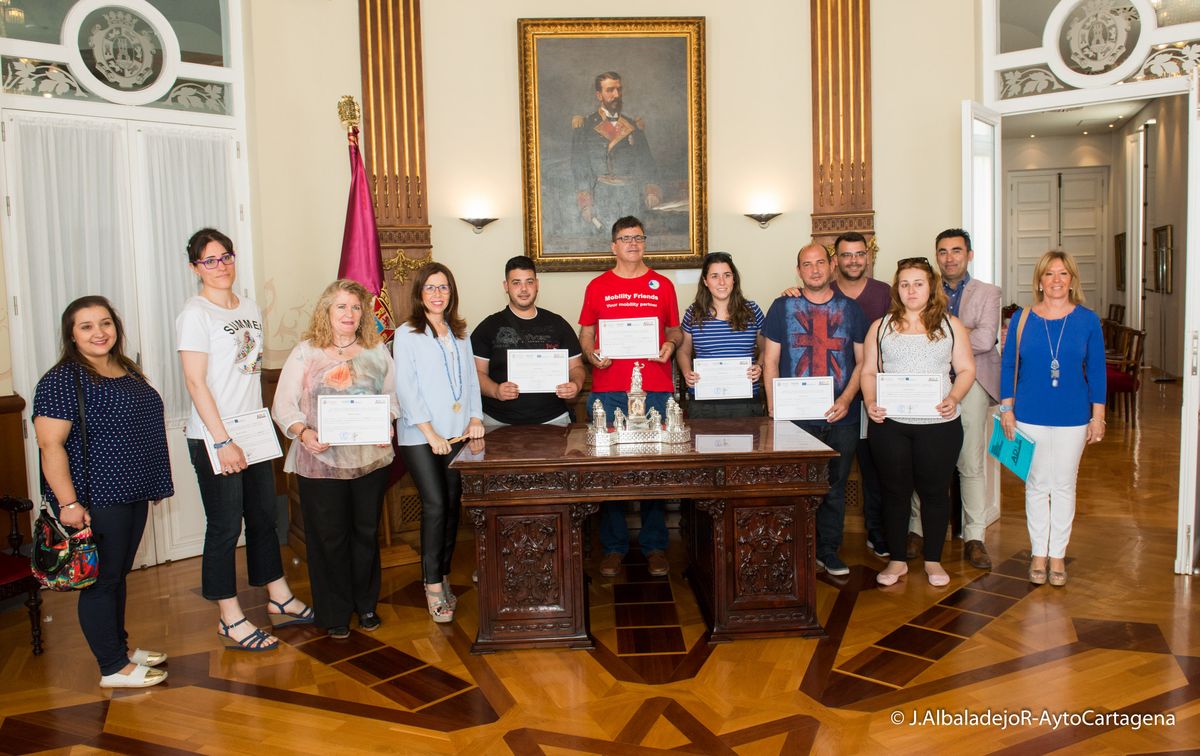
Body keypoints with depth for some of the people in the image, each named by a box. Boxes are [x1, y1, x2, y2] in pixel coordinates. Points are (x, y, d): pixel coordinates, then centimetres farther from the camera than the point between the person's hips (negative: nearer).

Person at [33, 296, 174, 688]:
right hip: (95, 501, -8)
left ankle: (119, 646, 33)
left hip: (133, 494, 8)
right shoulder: (62, 379, -14)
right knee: (102, 580, 2)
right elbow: (50, 444, -18)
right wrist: (68, 502, -23)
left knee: (119, 575, 19)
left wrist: (152, 482, 20)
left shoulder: (128, 371, 11)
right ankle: (113, 668, 13)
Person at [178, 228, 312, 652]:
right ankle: (230, 621, 12)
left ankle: (279, 601, 28)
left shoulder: (250, 310, 12)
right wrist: (222, 442, -19)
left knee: (264, 518, 15)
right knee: (225, 526, 1)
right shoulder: (195, 314, -10)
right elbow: (196, 382, -15)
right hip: (214, 439, -7)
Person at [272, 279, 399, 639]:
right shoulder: (305, 352, -1)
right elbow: (283, 405, -3)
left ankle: (366, 604, 30)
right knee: (329, 537, 6)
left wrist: (386, 424, -8)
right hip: (320, 461, -2)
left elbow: (392, 395, 11)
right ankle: (334, 613, 21)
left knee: (366, 532, 13)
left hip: (370, 459, 3)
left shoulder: (377, 350, 7)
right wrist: (303, 433, -20)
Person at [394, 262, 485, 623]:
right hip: (420, 436, -5)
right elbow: (406, 388, -7)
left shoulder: (460, 333, 15)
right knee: (435, 505, -10)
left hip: (457, 433, 5)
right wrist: (430, 432, -13)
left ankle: (442, 577, 17)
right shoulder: (407, 334, -1)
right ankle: (433, 587, -1)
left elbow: (471, 377, 15)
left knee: (452, 504, 5)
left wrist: (475, 417, 1)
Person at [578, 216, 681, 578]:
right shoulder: (598, 286, 10)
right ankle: (614, 546, 13)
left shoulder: (662, 285, 12)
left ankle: (654, 546, 14)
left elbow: (676, 330, 17)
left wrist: (671, 345, -5)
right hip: (607, 389, 0)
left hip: (656, 389, 0)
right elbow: (585, 333, 13)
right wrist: (592, 354, -7)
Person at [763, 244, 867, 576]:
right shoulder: (782, 307, 4)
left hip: (841, 418, 2)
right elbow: (770, 362, 3)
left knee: (835, 486, 9)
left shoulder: (850, 308, 8)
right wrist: (774, 411, -5)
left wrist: (846, 400, -7)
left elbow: (862, 361, 8)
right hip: (795, 417, -2)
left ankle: (828, 550, 22)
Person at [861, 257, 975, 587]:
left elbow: (966, 369, 4)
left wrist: (953, 399, -14)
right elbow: (868, 371, 6)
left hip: (938, 424, 0)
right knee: (895, 490, 8)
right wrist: (870, 402, -12)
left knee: (935, 491, 8)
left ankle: (933, 560, 24)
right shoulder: (881, 326, 8)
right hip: (889, 423, 1)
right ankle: (896, 559, 21)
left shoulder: (950, 325, 6)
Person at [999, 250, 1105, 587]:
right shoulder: (1022, 319, -1)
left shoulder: (1087, 320, -1)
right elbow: (1008, 366, 3)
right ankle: (1038, 554, 19)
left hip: (1072, 418, 0)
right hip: (1030, 417, 0)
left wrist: (1098, 415, 0)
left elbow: (1096, 370, 2)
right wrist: (1007, 409, -1)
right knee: (1037, 485, 7)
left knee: (1064, 485, 8)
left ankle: (1058, 554, 20)